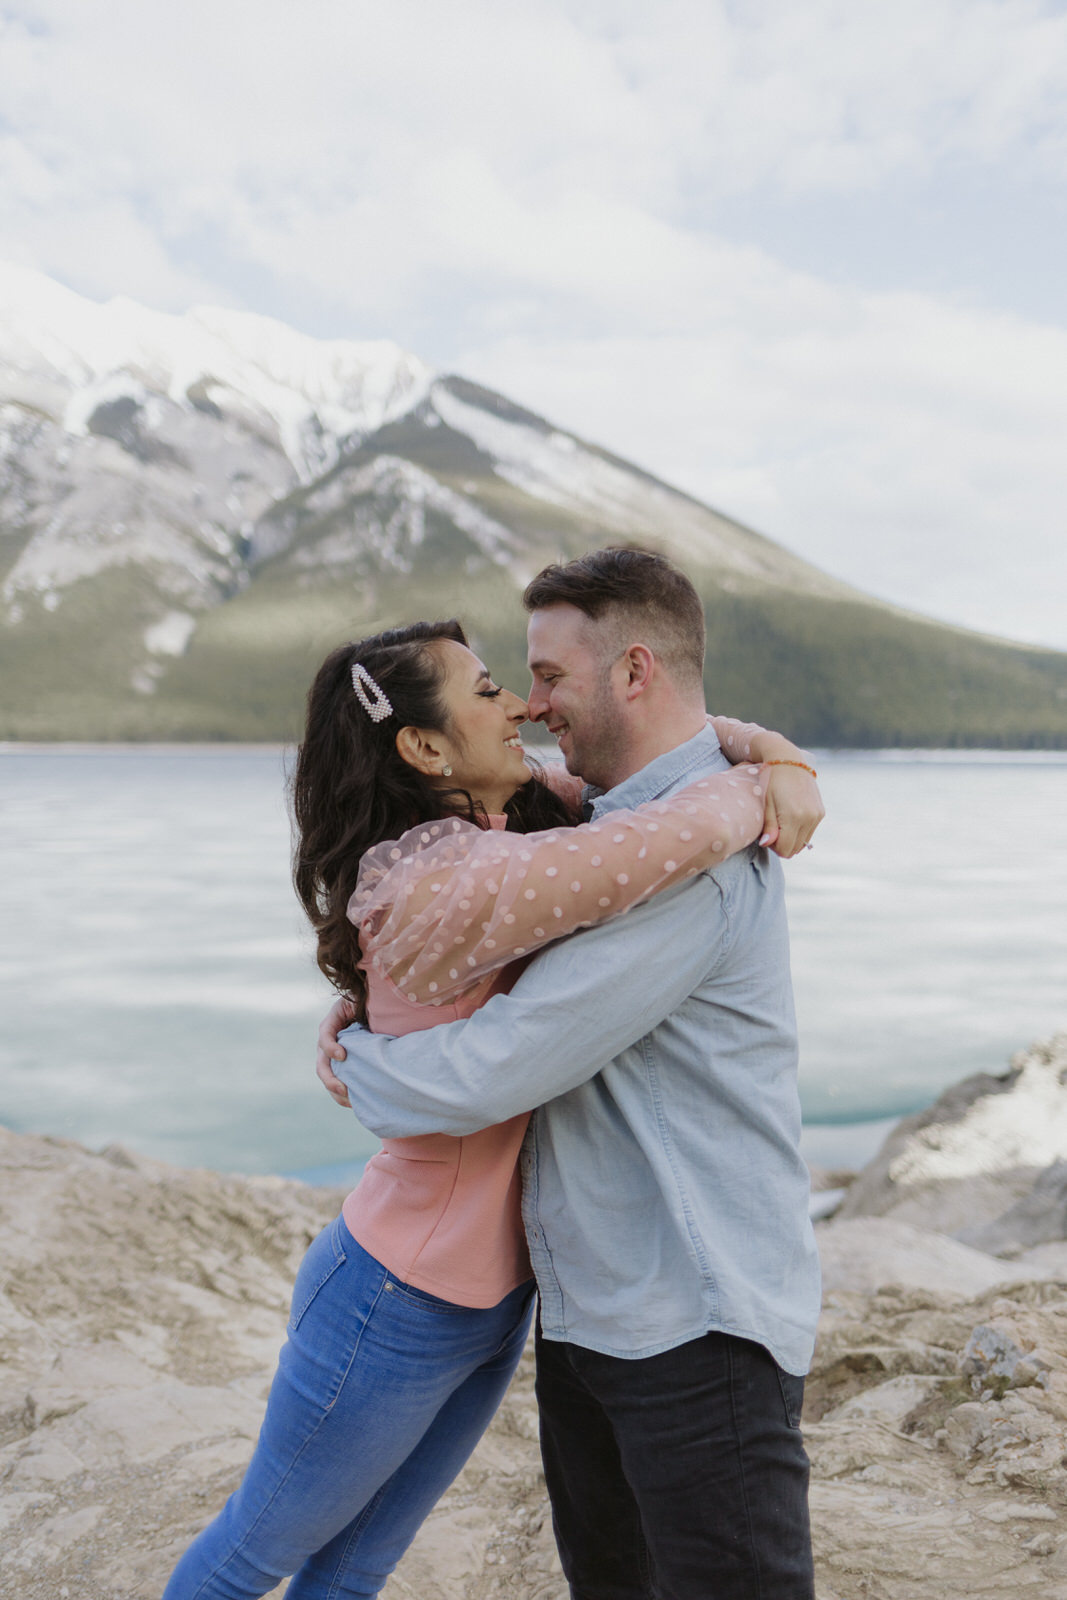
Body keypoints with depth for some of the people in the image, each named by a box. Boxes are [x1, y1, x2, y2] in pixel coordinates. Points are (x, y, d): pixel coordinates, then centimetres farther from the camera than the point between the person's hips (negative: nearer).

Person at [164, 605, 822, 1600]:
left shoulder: (500, 837, -4)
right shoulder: (439, 891, -31)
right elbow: (676, 839, -41)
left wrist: (740, 736, -9)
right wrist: (752, 797, -19)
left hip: (494, 1294, 8)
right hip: (394, 1309, -8)